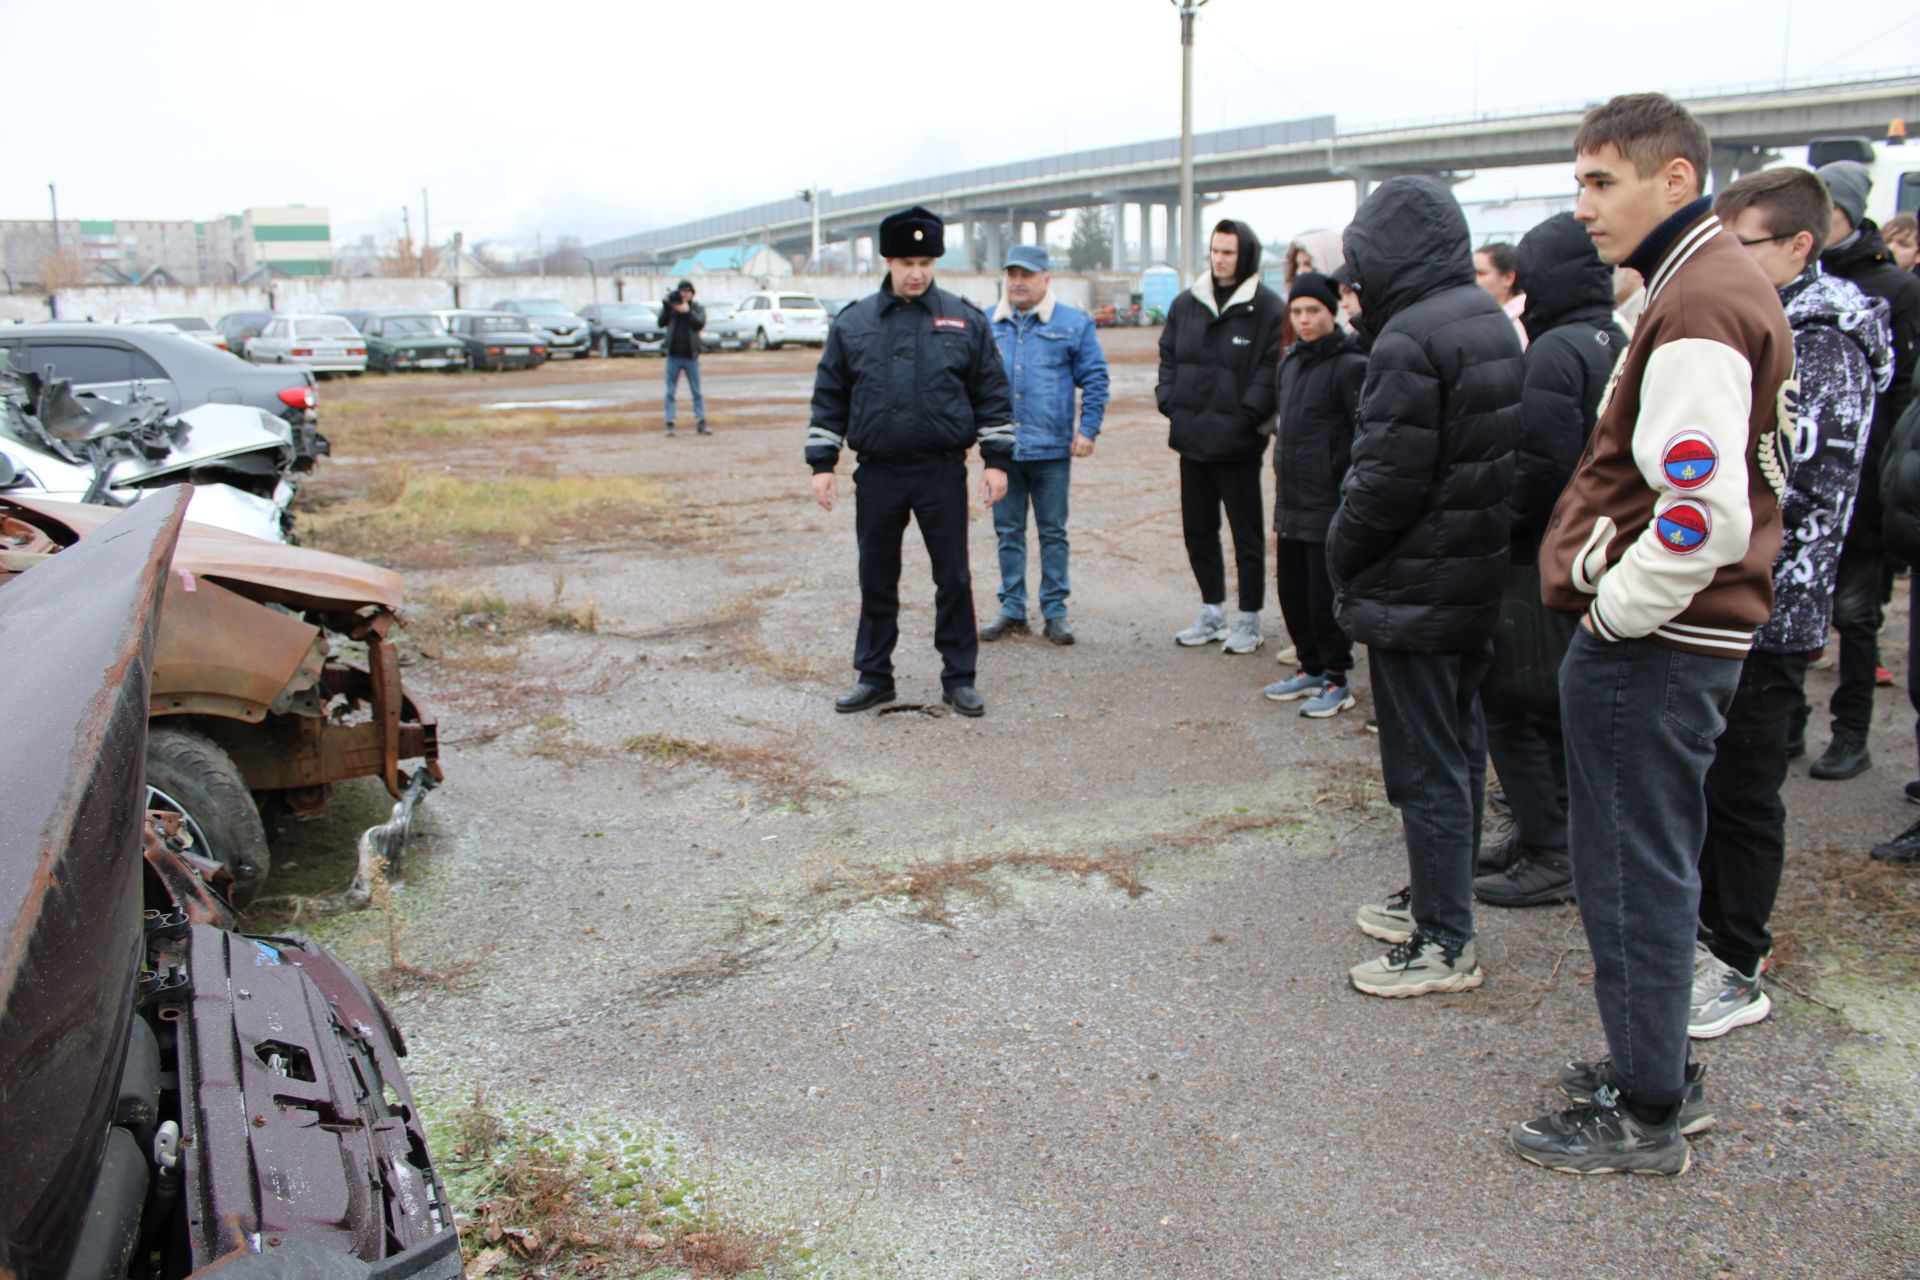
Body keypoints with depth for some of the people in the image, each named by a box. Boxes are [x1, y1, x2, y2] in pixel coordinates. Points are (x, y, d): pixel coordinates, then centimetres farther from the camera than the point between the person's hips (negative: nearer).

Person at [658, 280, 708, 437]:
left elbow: (700, 323, -13)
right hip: (673, 355, 0)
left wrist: (688, 311, -25)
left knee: (697, 392, 3)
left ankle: (700, 422, 6)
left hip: (691, 355, 0)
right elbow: (661, 323, -9)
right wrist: (666, 306, -21)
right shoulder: (670, 306, 6)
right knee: (670, 392, 1)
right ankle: (669, 423, 3)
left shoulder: (698, 308, 6)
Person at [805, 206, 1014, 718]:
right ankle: (873, 676, 22)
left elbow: (993, 394, 4)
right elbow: (829, 397, 8)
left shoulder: (965, 320, 2)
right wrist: (822, 463, 4)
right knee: (876, 580, 10)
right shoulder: (853, 323, 5)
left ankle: (958, 677, 15)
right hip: (877, 474, 2)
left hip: (943, 473, -1)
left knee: (954, 580, 4)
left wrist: (996, 460, -1)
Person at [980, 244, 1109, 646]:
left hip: (1051, 449, -2)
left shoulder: (1073, 323, 1)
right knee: (1008, 532, 9)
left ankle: (1055, 611, 15)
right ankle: (1012, 609, 19)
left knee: (1053, 533, 6)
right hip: (1001, 448, 2)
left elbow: (1095, 379, 1)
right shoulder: (987, 324, 8)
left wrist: (1088, 429, -5)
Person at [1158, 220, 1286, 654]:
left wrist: (1248, 415, -17)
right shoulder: (1186, 304, 9)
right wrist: (1169, 400, 4)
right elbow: (1168, 356, 17)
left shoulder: (1268, 308, -8)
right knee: (1198, 529, 14)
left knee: (1247, 534, 4)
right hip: (1192, 438, 6)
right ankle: (1212, 614, 27)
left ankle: (1249, 620, 15)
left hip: (1238, 443, -6)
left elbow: (1274, 368, -12)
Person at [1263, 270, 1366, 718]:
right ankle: (1311, 668, 29)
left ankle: (1336, 680, 13)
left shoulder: (1350, 366, -11)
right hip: (1291, 504, 7)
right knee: (1291, 591, 14)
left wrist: (1342, 482, -15)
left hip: (1329, 508, -7)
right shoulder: (1289, 362, 12)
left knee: (1325, 597, -1)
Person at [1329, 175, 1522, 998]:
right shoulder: (1489, 320, 10)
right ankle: (1437, 898, 34)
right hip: (1481, 581, 10)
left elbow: (1388, 480, -23)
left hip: (1416, 591, -10)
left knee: (1426, 768, -1)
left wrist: (1341, 556, -6)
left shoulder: (1410, 338, -20)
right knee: (1459, 748, 19)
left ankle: (1444, 944, 8)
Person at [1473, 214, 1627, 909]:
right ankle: (1545, 834, 29)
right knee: (1558, 707, 18)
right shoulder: (1620, 345, 11)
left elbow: (1539, 465, -24)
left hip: (1542, 562, -10)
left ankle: (1550, 856, 5)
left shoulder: (1556, 352, -18)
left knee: (1512, 705, 0)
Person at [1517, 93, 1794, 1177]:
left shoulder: (1698, 308, -18)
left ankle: (1645, 1119, 14)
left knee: (1637, 876, 1)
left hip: (1651, 644, -10)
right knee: (1653, 868, 19)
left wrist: (1615, 612, -15)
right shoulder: (1721, 281, 15)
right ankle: (1660, 1068, 34)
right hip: (1677, 636, 10)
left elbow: (1703, 515, -28)